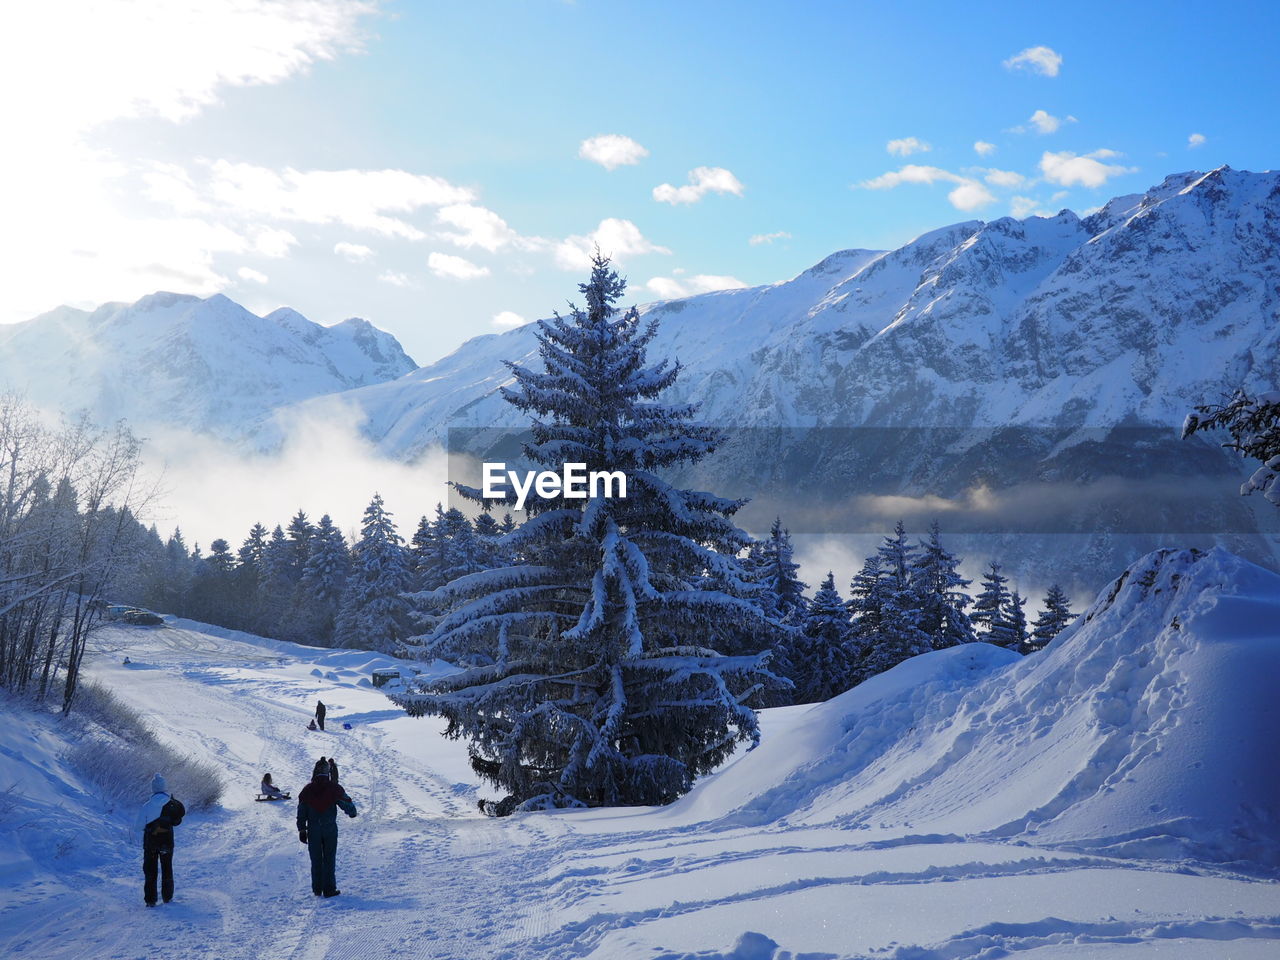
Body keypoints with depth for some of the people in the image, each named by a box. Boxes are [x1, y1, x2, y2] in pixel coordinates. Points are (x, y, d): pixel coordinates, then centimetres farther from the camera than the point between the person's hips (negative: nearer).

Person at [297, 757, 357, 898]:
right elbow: (347, 803, 2)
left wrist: (302, 830, 8)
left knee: (316, 860, 11)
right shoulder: (334, 788, -7)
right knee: (329, 859, 4)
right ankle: (329, 889, 3)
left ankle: (317, 889, 15)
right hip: (330, 829, -1)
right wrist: (352, 812, 23)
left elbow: (301, 812, 0)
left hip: (313, 830, 1)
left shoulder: (307, 790, -2)